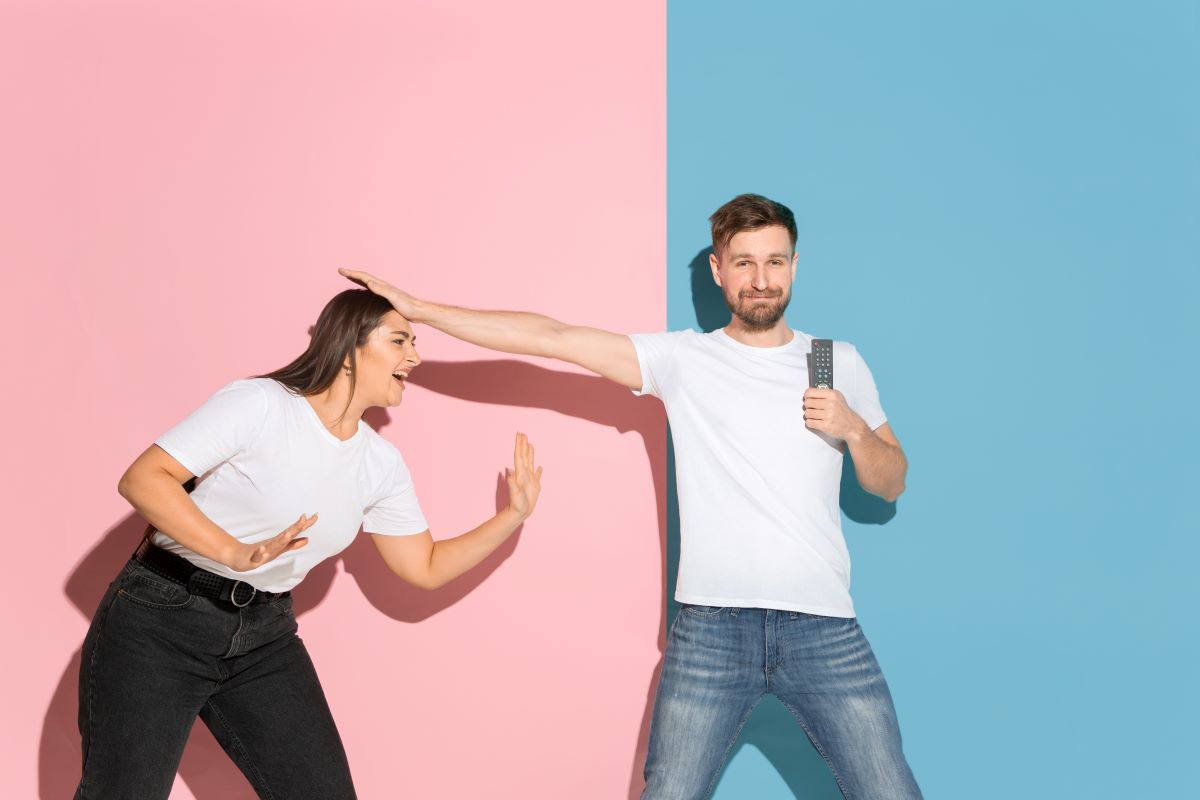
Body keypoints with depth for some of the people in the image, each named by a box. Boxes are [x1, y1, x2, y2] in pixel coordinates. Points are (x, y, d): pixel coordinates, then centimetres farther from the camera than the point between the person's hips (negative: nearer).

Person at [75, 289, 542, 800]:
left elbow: (427, 568, 12)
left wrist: (514, 516, 2)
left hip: (264, 639, 6)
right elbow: (141, 479, -20)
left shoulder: (382, 465, 5)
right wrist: (234, 552, -32)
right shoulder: (260, 404, -15)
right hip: (161, 621, -6)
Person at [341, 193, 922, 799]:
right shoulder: (682, 359, 5)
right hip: (710, 628, -1)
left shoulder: (840, 363, 11)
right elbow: (551, 337, -1)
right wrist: (416, 309, -5)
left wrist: (853, 429, -4)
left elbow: (891, 484, 17)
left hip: (824, 630, 2)